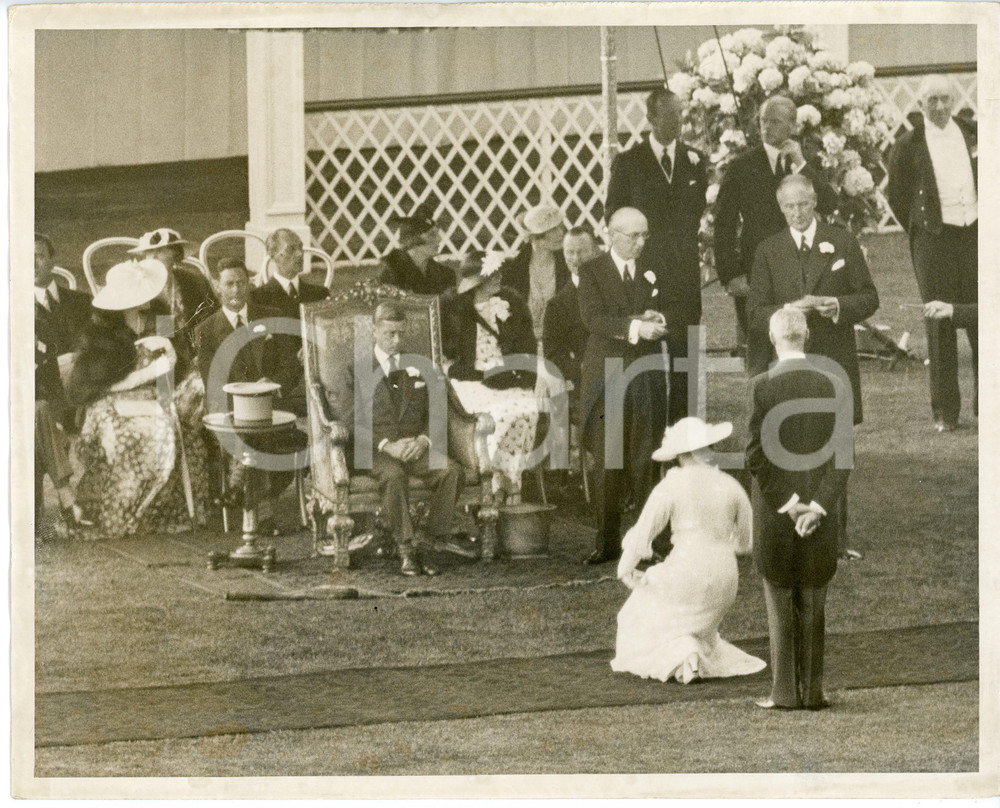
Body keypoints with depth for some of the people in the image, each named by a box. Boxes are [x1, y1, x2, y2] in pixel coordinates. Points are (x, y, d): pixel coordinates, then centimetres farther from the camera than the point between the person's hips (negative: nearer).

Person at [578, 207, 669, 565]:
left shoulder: (652, 271, 12)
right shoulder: (592, 271, 2)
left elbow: (667, 318, 14)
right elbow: (593, 318, -12)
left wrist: (655, 321, -10)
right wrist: (635, 327, -25)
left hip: (647, 374, 2)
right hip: (606, 372, -2)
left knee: (646, 458, -1)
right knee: (607, 461, -3)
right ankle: (607, 541, 2)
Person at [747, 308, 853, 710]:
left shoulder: (760, 387, -10)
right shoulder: (832, 386, -3)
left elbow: (755, 454, -12)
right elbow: (843, 454, -6)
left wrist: (786, 503, -7)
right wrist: (818, 505, -7)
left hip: (774, 515, -2)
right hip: (820, 516, 2)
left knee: (780, 607, 7)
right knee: (813, 608, 11)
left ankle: (784, 692, 8)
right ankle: (812, 691, 12)